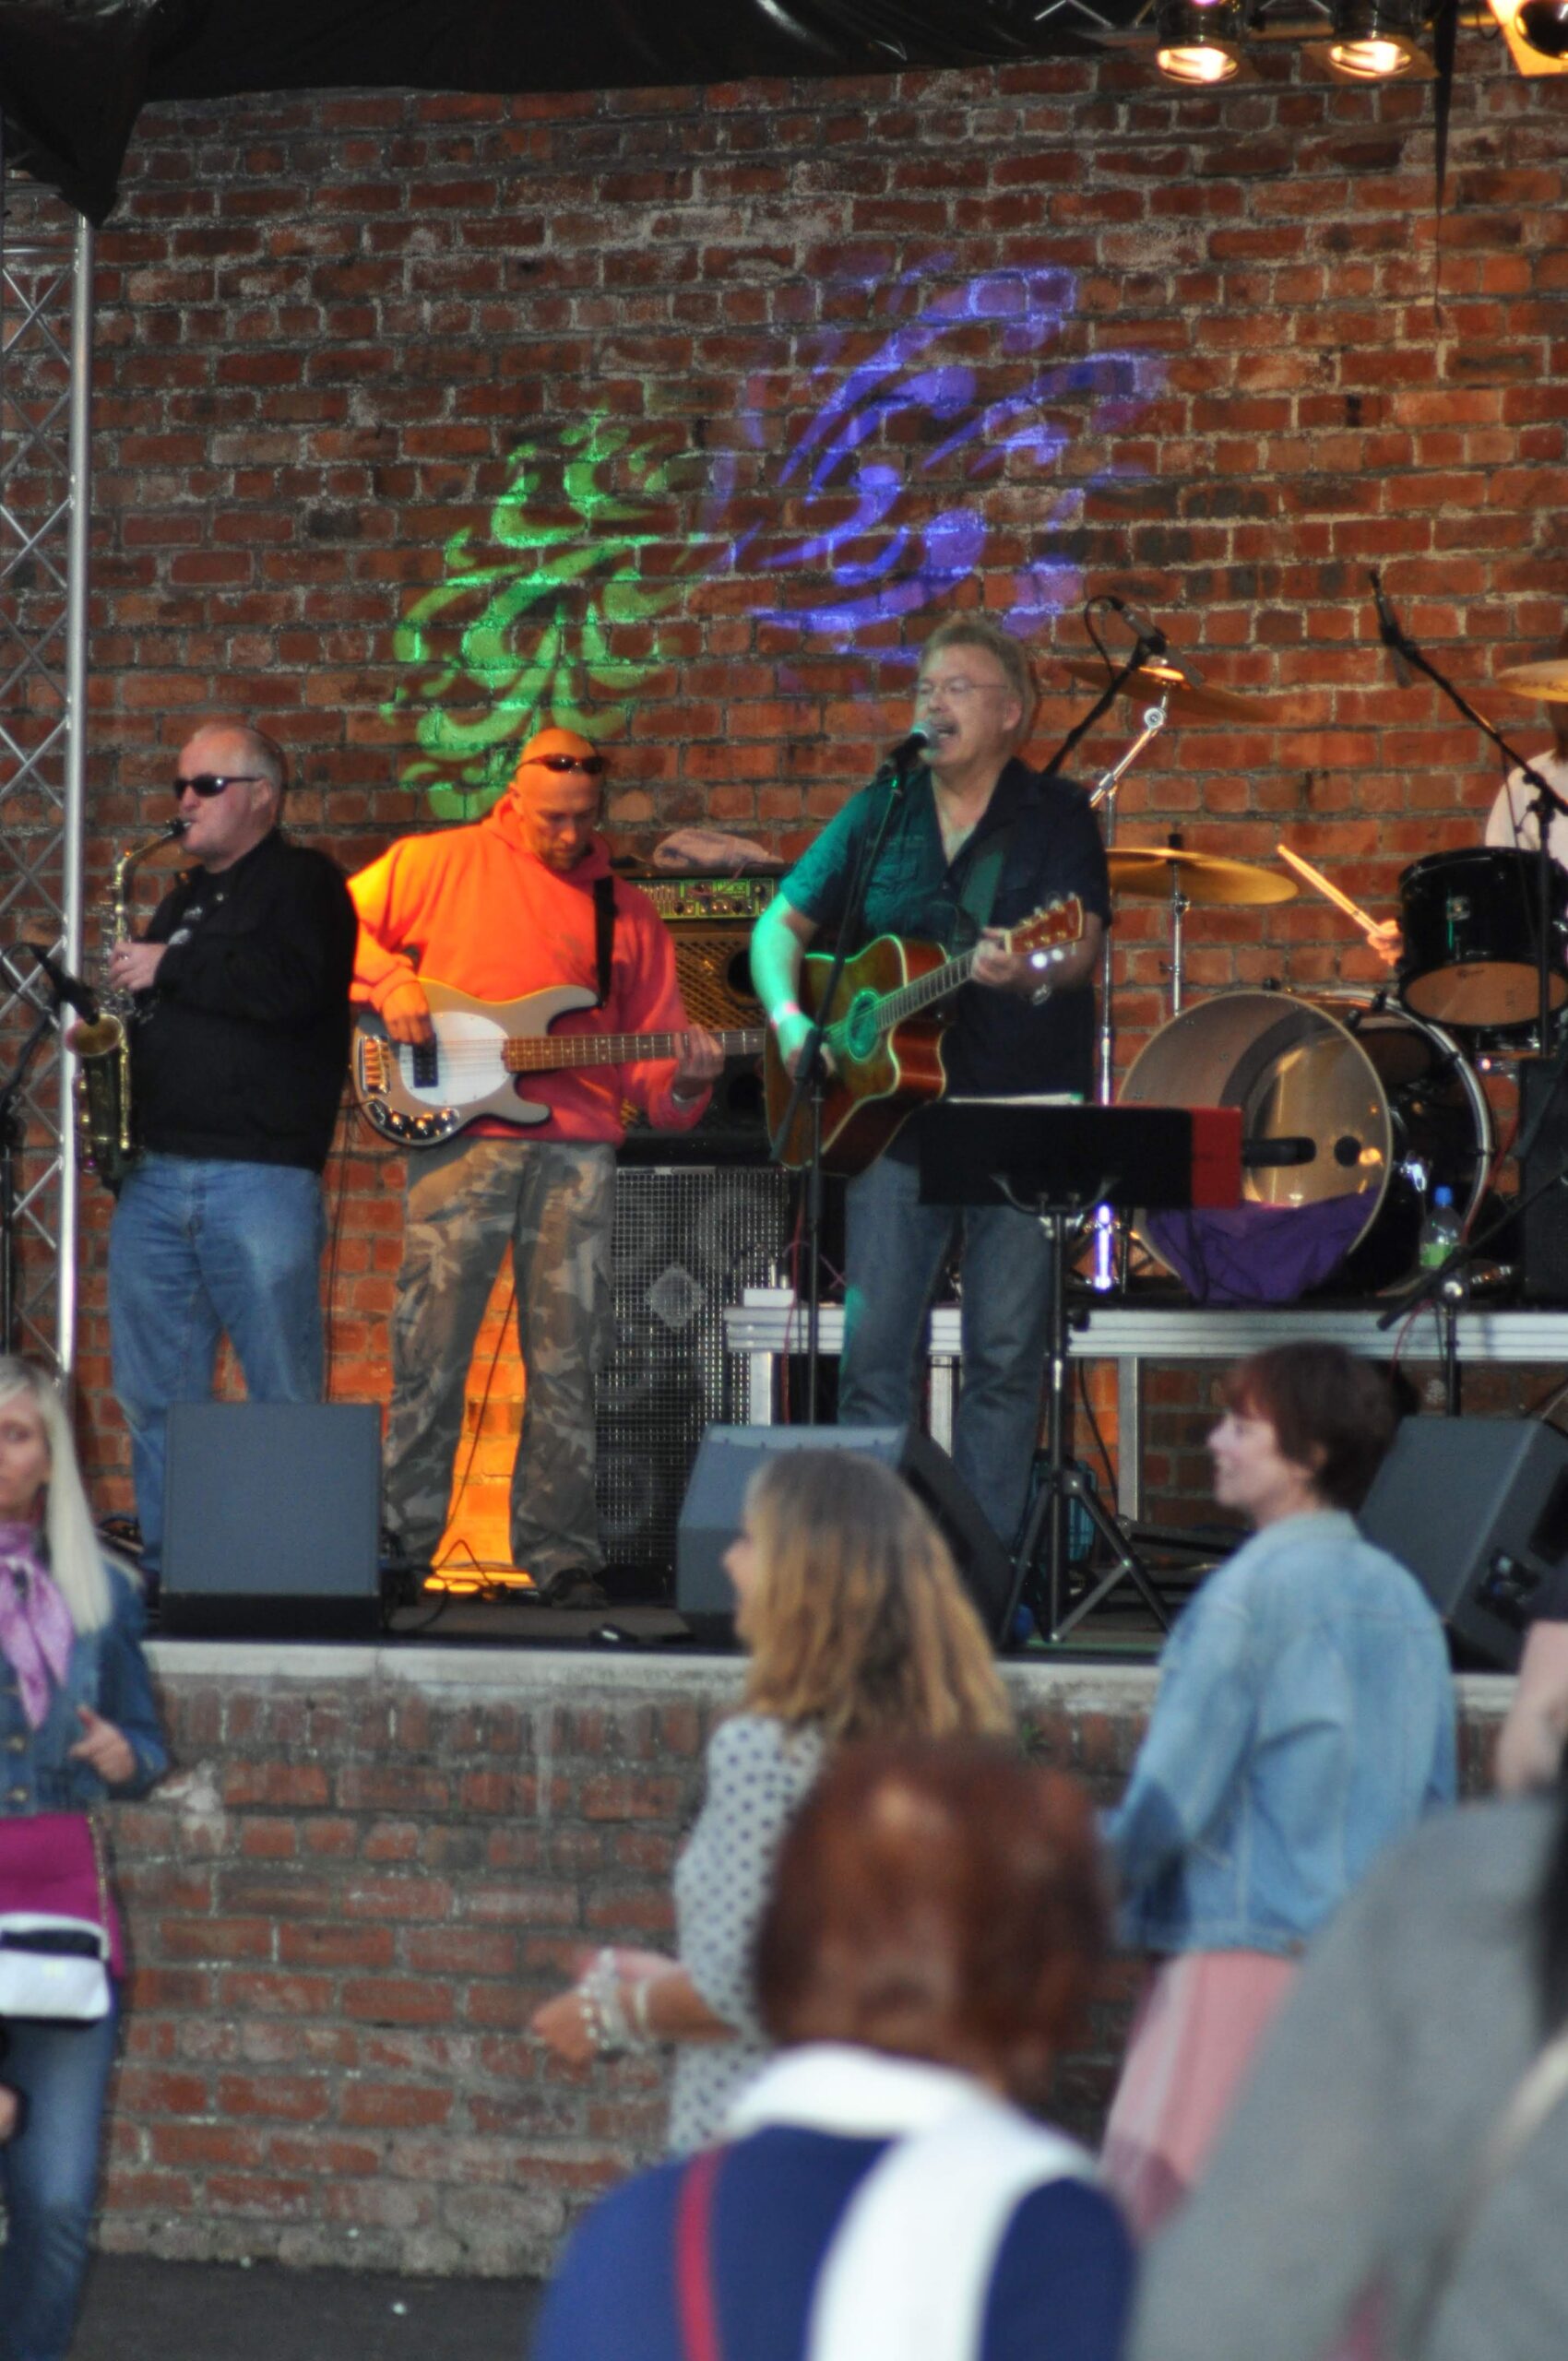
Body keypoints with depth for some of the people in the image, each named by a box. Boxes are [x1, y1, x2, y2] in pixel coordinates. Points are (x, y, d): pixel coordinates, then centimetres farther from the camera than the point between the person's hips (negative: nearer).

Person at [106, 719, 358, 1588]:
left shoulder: (302, 883, 0)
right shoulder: (185, 899, 23)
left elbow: (288, 988, -18)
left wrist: (169, 970, -11)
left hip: (259, 1180, -7)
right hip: (154, 1176, 7)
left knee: (286, 1398, -5)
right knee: (154, 1395, 5)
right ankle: (165, 1564, 11)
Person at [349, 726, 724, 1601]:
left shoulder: (627, 912, 15)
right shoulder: (437, 865, 7)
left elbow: (654, 1052, 13)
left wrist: (686, 1077, -7)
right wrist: (390, 983, -5)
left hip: (578, 1149, 2)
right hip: (463, 1136, -2)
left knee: (568, 1361, 3)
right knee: (430, 1347, -3)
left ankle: (562, 1549, 8)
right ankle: (401, 1539, 4)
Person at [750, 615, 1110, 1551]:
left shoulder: (1057, 817, 1)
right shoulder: (879, 815, 11)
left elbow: (1082, 947, -12)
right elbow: (781, 924, 13)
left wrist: (1032, 976, -35)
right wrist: (789, 1019, -5)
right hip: (892, 1113, 3)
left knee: (1008, 1353, -2)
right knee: (875, 1350, -1)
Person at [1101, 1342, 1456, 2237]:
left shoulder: (1251, 1592, -11)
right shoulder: (1406, 1599, 11)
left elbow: (1173, 1795, -11)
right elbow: (1436, 1794, 16)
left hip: (1246, 1948, -7)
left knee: (1156, 2210, -6)